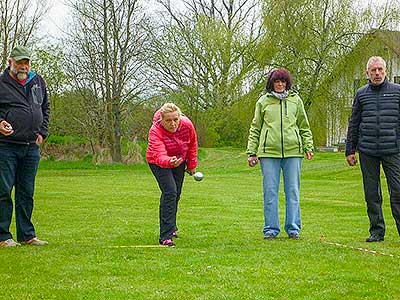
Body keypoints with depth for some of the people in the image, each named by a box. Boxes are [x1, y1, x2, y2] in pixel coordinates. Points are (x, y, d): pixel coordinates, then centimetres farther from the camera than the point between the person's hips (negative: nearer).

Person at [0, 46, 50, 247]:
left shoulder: (38, 82, 13)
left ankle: (26, 235, 16)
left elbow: (45, 108, 24)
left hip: (31, 148, 5)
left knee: (26, 193, 10)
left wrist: (42, 132, 13)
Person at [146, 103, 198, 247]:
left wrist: (192, 165, 5)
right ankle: (166, 236, -22)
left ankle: (170, 227, 37)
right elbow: (160, 156, -47)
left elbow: (192, 144, -3)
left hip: (179, 161, 5)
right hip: (158, 163, -5)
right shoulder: (155, 131, -36)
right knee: (170, 193, -21)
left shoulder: (187, 125, -24)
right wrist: (169, 162, -68)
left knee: (176, 194, 15)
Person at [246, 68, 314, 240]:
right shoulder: (263, 101, 11)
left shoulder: (295, 100, 13)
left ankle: (293, 228, 9)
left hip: (293, 151, 1)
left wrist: (308, 147, 5)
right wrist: (251, 152, 5)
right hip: (269, 151, 0)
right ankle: (271, 229, 7)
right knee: (270, 191, 1)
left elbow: (304, 127, 17)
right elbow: (255, 129, 12)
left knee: (293, 191, 2)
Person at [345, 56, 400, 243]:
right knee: (371, 194, 6)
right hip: (367, 152, 2)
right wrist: (350, 150, 11)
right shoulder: (361, 94, 10)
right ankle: (377, 231, 14)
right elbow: (353, 124, 15)